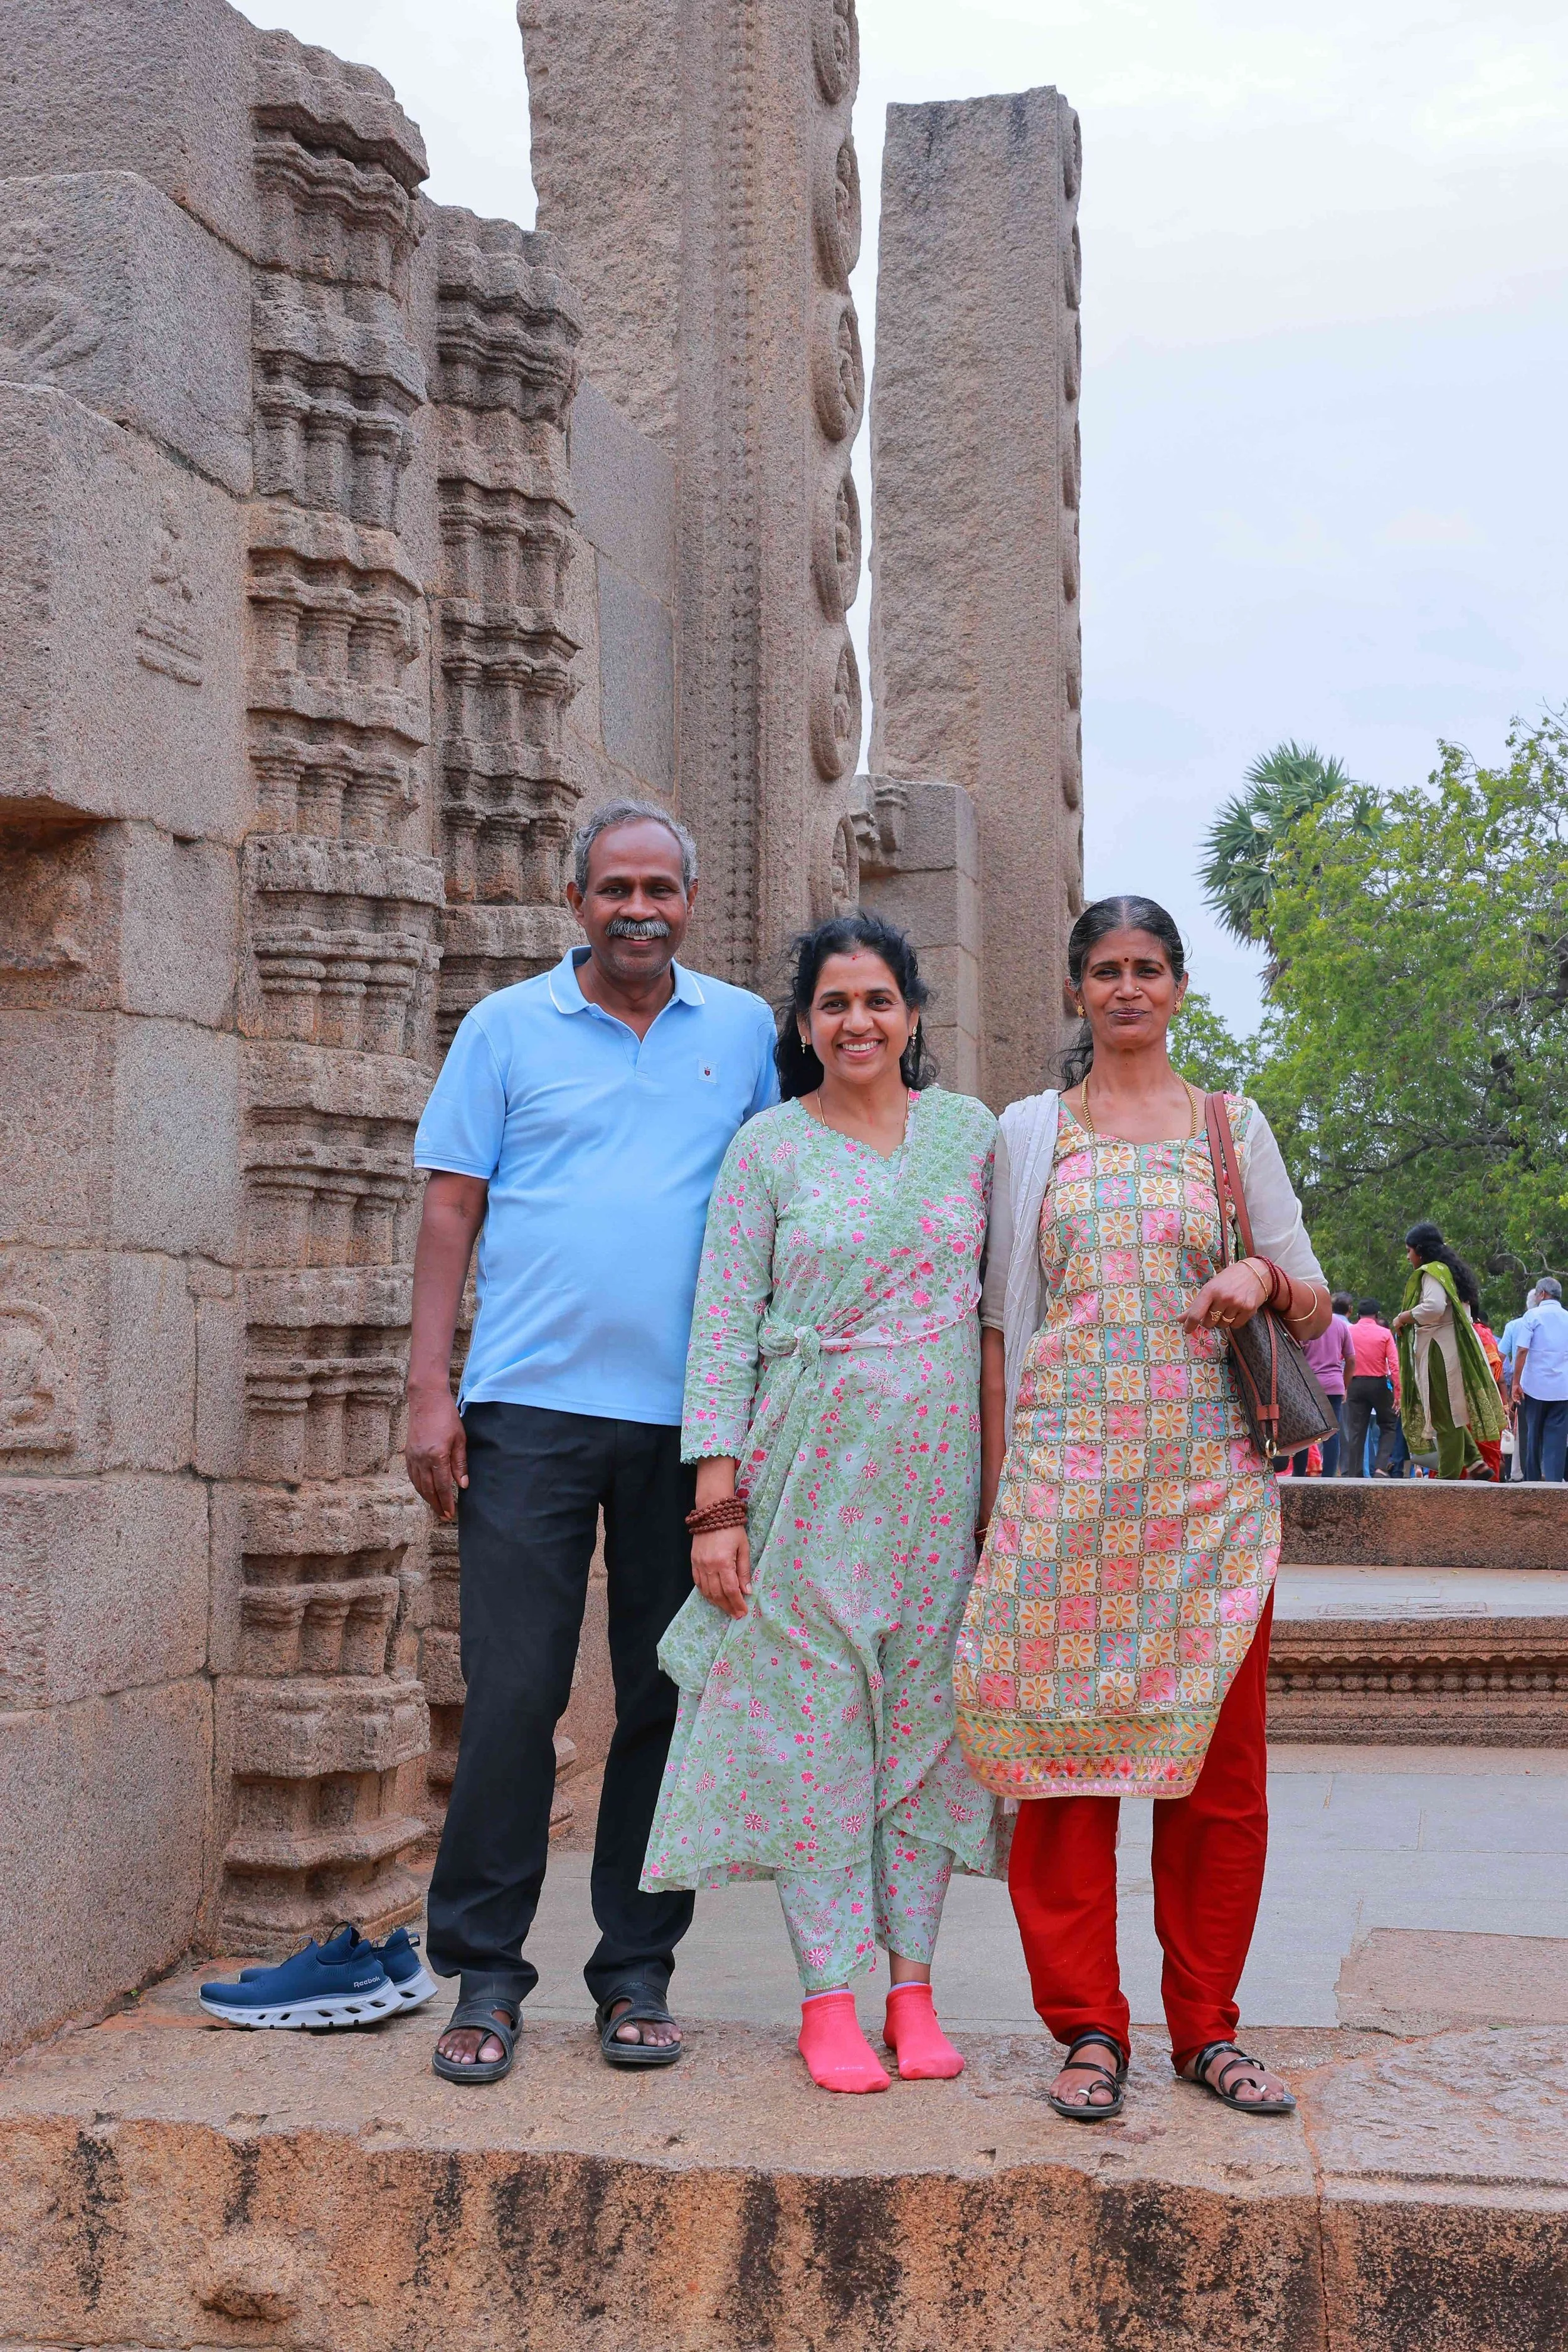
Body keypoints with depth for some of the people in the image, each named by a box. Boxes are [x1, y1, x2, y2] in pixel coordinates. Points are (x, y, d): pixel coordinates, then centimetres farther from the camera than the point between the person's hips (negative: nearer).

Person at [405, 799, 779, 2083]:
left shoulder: (744, 1031, 10)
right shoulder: (507, 1027, 7)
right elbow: (453, 1207, 5)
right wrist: (430, 1387, -3)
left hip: (690, 1415, 2)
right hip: (531, 1406, -1)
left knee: (668, 1700, 6)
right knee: (511, 1696, -3)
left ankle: (638, 1972, 17)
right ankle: (485, 1976, 8)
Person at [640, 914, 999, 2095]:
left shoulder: (971, 1132, 8)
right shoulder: (769, 1147, 2)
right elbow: (725, 1324, -1)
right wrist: (717, 1502, -8)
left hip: (940, 1465, 2)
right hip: (810, 1466, -2)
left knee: (926, 1714, 5)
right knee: (812, 1714, -1)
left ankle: (913, 1986, 13)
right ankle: (830, 1995, 6)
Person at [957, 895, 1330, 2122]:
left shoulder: (1236, 1126, 13)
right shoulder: (1027, 1133, 12)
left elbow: (1316, 1308, 14)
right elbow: (1001, 1322, 10)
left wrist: (1266, 1276, -9)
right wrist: (998, 1485, 2)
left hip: (1210, 1472, 1)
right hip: (1066, 1472, 0)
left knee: (1219, 1757, 0)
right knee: (1065, 1743, -4)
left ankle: (1207, 2027, 13)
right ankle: (1089, 2029, 7)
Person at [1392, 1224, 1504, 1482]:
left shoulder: (1432, 1273, -10)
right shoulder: (1451, 1271, 20)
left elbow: (1434, 1307, -28)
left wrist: (1403, 1318, -12)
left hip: (1440, 1351, -10)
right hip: (1456, 1349, 10)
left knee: (1445, 1415, -7)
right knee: (1450, 1413, 15)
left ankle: (1448, 1477, -5)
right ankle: (1475, 1462, 6)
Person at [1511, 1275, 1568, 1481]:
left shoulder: (1533, 1315, -3)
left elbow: (1522, 1351, -10)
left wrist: (1516, 1383, -6)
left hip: (1536, 1386, -2)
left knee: (1534, 1434, 10)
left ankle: (1533, 1480, 15)